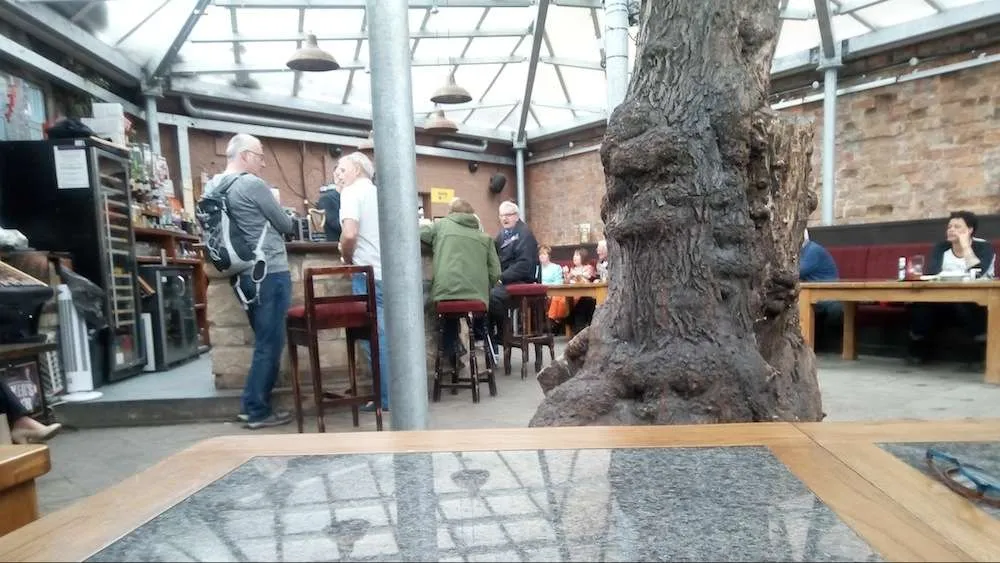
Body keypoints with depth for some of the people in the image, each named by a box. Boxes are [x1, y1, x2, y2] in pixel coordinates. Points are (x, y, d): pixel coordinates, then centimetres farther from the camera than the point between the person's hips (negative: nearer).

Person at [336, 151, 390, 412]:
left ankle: (387, 399, 5)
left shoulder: (351, 191, -3)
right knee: (389, 335, 13)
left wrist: (346, 259, 0)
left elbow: (349, 234, -19)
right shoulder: (379, 193, 20)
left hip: (369, 274, -7)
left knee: (376, 337, -1)